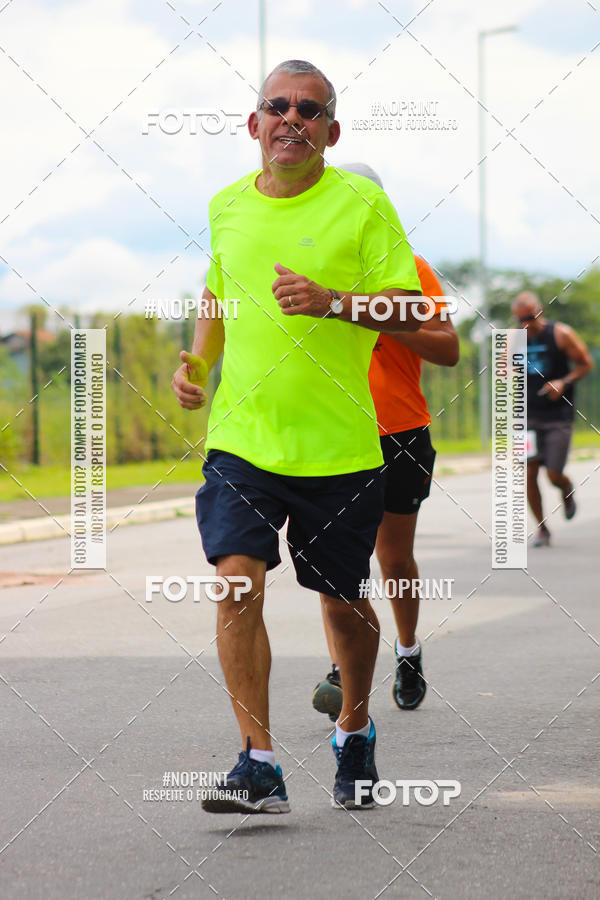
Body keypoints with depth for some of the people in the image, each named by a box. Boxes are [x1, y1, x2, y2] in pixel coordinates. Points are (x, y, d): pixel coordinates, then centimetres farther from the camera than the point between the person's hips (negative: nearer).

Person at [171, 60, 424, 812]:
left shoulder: (362, 202, -4)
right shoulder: (226, 206, 9)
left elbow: (409, 310, -8)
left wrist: (331, 301, -23)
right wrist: (197, 361, 8)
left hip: (339, 444, -2)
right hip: (240, 438, 2)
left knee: (343, 601, 10)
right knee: (236, 581, -15)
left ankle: (355, 735, 35)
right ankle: (258, 764, -11)